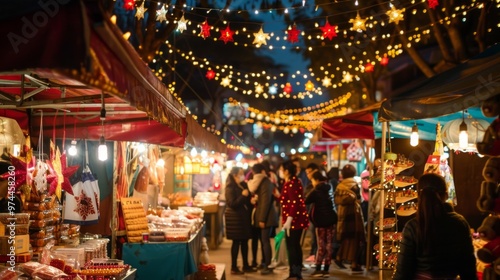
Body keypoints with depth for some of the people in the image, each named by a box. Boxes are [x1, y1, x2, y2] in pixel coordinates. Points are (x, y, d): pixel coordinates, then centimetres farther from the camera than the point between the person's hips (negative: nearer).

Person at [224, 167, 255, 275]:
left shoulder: (243, 185, 12)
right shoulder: (230, 187, -12)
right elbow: (232, 204, -19)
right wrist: (243, 196, -19)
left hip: (244, 216, 8)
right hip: (235, 217, -8)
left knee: (245, 241, 11)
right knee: (236, 242, -3)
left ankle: (246, 265, 20)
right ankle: (234, 267, 5)